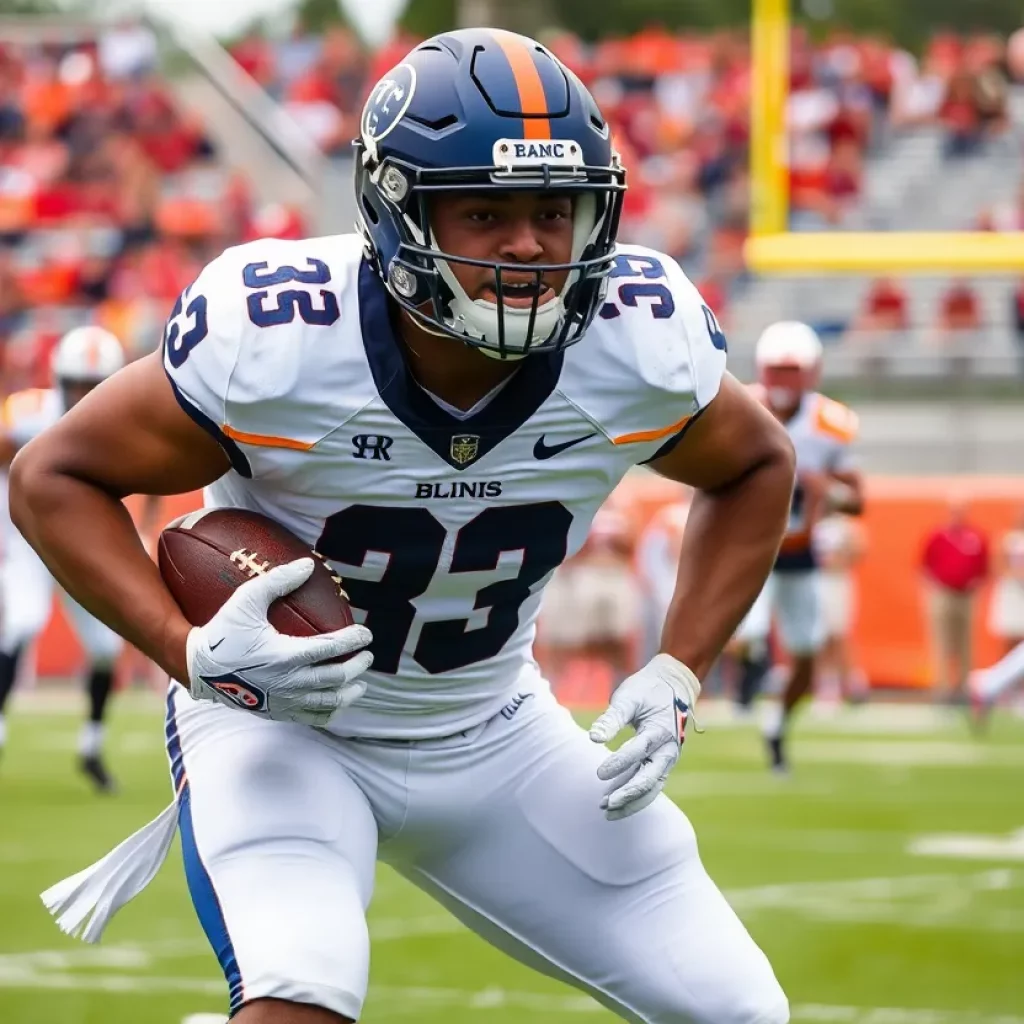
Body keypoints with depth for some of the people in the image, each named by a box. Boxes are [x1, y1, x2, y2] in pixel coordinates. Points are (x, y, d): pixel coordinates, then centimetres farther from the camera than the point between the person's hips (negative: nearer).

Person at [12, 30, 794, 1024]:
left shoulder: (641, 341, -19)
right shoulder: (271, 341, -28)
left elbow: (753, 469, 4)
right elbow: (55, 475, -14)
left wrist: (676, 675, -8)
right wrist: (190, 653, -29)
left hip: (492, 736, 4)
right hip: (277, 715, -4)